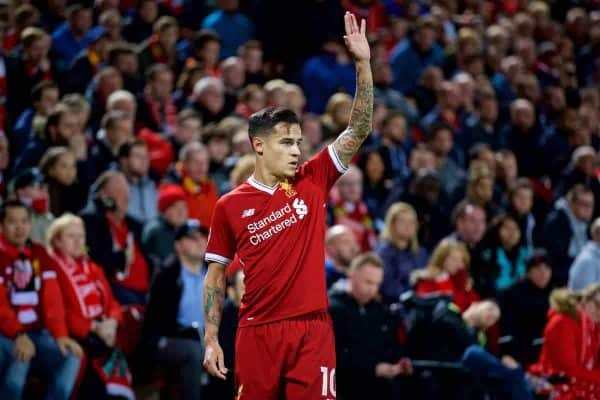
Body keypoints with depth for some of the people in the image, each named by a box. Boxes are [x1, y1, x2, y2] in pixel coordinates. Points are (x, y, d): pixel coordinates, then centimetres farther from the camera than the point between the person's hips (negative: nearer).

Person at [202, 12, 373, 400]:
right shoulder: (230, 206, 2)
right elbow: (216, 274, 8)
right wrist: (211, 339, 1)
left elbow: (359, 130, 0)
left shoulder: (313, 182, 5)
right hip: (258, 333, -1)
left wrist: (363, 64, -10)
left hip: (313, 329, 1)